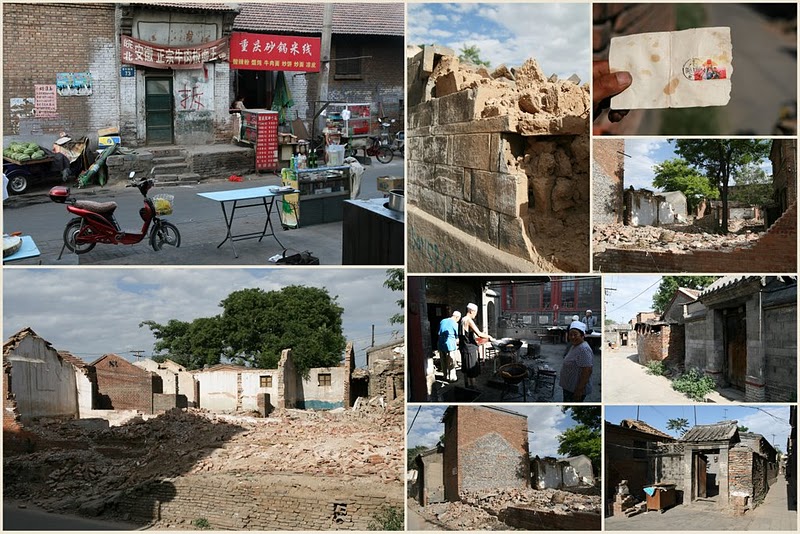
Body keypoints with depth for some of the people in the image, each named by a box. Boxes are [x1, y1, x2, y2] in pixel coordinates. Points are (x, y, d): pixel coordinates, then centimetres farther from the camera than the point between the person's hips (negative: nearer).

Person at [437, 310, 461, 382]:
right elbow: (458, 336, -3)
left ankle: (446, 376, 24)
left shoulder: (442, 321, 10)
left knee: (444, 363, 14)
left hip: (441, 345, 6)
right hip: (450, 345, -6)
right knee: (451, 363, 3)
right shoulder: (455, 324, -10)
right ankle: (452, 378, 8)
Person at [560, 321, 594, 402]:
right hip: (569, 387, 10)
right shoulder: (574, 346, 10)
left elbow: (587, 371, -27)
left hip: (576, 390, -10)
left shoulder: (584, 349, -22)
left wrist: (579, 390, -26)